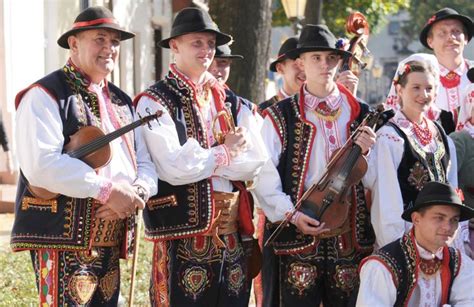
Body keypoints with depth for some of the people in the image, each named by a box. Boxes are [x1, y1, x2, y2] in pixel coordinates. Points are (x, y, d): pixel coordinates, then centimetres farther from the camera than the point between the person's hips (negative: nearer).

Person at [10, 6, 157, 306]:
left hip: (110, 242, 8)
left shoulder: (121, 101, 18)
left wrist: (136, 193, -9)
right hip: (63, 241, -8)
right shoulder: (45, 96, -8)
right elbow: (41, 165, -22)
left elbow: (146, 163, 15)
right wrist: (108, 190, -22)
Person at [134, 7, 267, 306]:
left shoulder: (230, 103, 13)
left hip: (231, 232, 6)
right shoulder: (155, 102, -5)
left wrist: (202, 158, -10)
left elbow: (255, 162, 0)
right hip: (182, 231, -6)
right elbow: (174, 167, -17)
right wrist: (224, 153, -5)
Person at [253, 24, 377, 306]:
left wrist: (366, 153, -8)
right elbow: (264, 177, -6)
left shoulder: (361, 115, 10)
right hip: (296, 238, -3)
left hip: (351, 237, 3)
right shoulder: (280, 116, 0)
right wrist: (292, 215, -17)